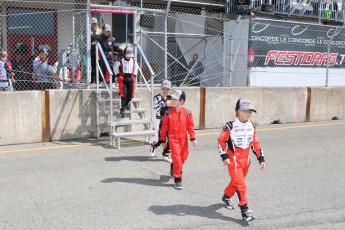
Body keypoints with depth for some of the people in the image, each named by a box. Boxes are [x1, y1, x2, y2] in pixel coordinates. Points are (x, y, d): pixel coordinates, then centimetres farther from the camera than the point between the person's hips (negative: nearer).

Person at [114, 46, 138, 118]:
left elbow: (136, 67, 25)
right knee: (123, 94, -13)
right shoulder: (121, 61, -5)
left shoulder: (133, 61, 6)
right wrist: (118, 75, 4)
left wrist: (134, 75, 16)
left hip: (131, 78, 4)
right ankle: (122, 109, -8)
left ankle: (126, 104, 35)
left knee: (131, 94, 6)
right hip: (123, 79, -4)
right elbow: (116, 68, 9)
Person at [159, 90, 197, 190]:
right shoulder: (168, 112, -8)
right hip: (173, 138, -3)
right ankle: (177, 179, 3)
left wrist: (193, 138, -2)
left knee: (183, 156, 13)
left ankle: (174, 167, 44)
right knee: (177, 157, -7)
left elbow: (190, 125, 2)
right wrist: (163, 140, 2)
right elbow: (164, 127, -1)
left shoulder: (187, 112, -4)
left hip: (183, 138, 3)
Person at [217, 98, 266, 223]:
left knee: (236, 181, 20)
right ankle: (245, 210, -6)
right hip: (233, 159, -6)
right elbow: (221, 140, -8)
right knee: (241, 184, -11)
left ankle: (227, 197, 45)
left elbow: (255, 143, 9)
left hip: (245, 159, 6)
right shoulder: (230, 126, -14)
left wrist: (261, 158, 7)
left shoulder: (251, 126, 3)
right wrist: (224, 156, -14)